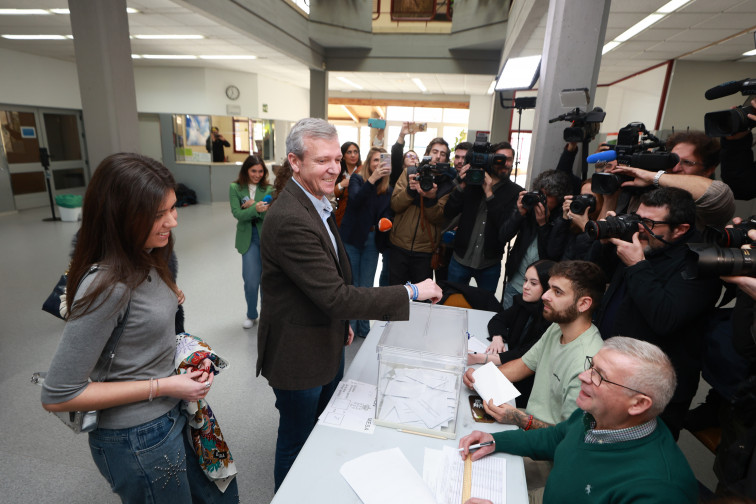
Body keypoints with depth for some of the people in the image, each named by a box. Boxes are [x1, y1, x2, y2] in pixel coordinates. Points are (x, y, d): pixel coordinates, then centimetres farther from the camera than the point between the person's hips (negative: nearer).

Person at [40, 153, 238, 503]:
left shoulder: (147, 263, -1)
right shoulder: (109, 286, -27)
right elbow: (57, 396, -22)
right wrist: (164, 386, -20)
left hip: (175, 410, 8)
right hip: (138, 439, -8)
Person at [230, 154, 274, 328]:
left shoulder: (268, 189, 0)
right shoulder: (235, 188, 1)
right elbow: (237, 214, -10)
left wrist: (252, 206, -18)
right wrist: (256, 209, -27)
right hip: (248, 238, 0)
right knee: (251, 280, 0)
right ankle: (251, 315, 23)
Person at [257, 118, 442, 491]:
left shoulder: (316, 202, 4)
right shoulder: (291, 221, -30)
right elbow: (336, 296, -31)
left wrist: (341, 321, 16)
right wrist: (411, 292, -26)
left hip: (327, 346, 10)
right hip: (299, 356, -9)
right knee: (297, 443, 15)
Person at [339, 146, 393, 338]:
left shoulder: (387, 189, 7)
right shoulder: (357, 179, -4)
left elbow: (387, 214, 11)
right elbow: (355, 200, -23)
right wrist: (372, 179, -33)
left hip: (371, 242, 4)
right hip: (352, 239, -4)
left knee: (366, 287, 10)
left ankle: (363, 328, 23)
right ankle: (349, 327, 17)